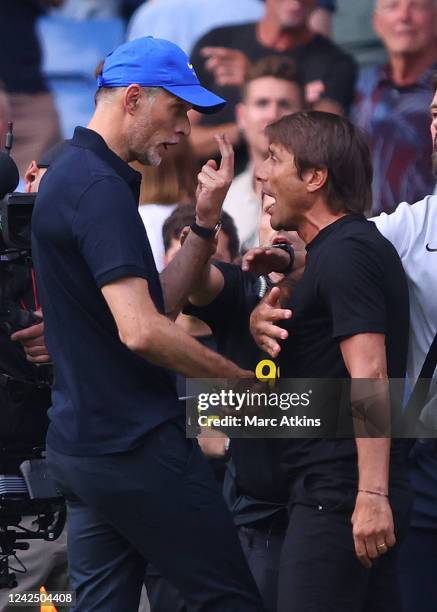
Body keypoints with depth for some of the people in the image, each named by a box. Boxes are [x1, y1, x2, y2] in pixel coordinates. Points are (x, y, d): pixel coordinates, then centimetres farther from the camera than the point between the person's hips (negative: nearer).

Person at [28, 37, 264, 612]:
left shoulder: (69, 176, 16)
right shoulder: (100, 187, -17)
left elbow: (156, 304, 15)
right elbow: (142, 331, -25)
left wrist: (204, 223, 4)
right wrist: (247, 381, -16)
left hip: (81, 445, 10)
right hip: (137, 446, -10)